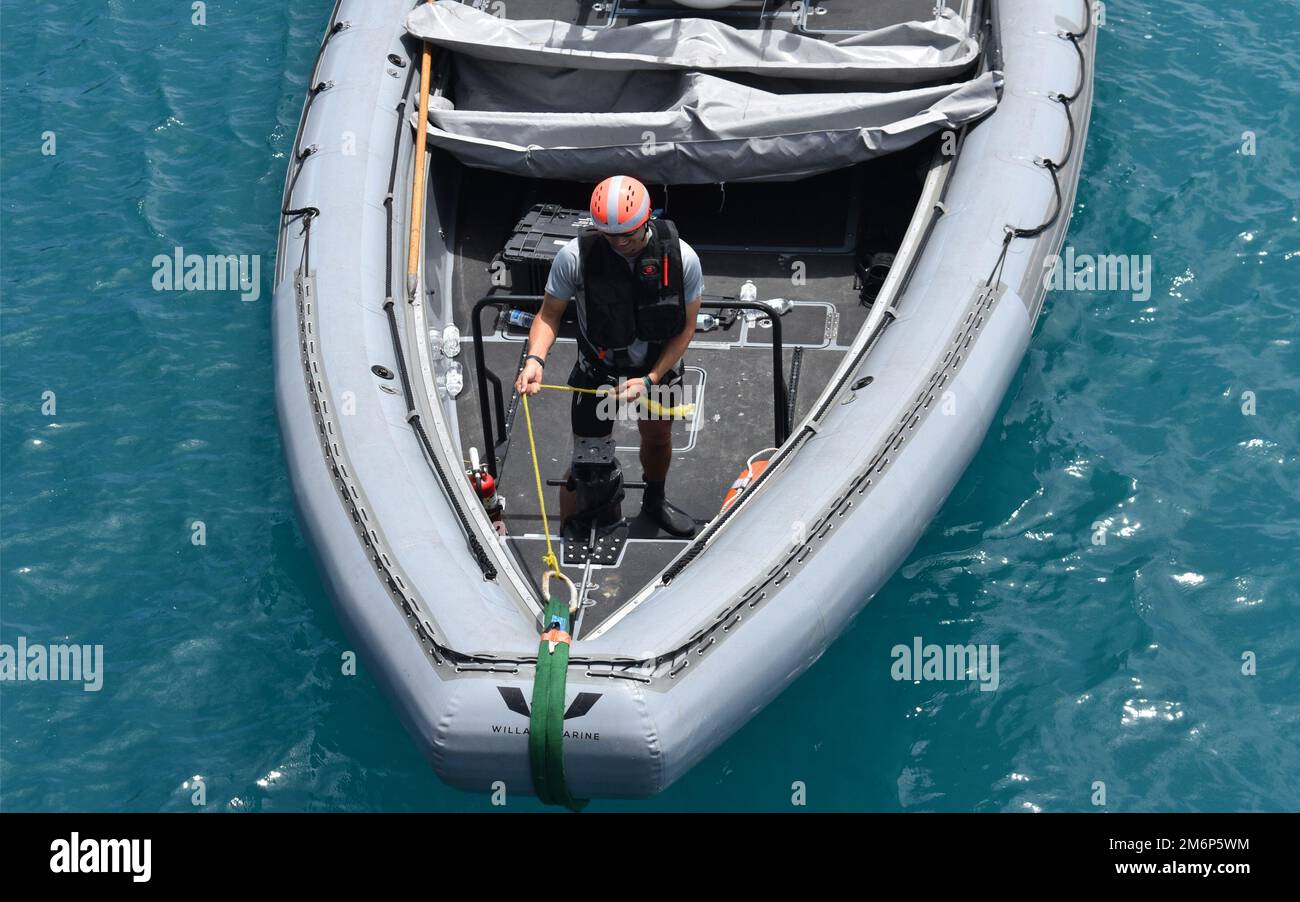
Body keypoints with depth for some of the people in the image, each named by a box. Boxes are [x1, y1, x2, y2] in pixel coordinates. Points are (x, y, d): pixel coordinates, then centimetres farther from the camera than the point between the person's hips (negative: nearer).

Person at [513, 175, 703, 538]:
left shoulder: (682, 258, -24)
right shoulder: (575, 256, -27)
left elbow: (685, 327, -13)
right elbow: (549, 314, -14)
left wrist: (650, 379, -21)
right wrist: (535, 358, -33)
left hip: (659, 368, 3)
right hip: (598, 370, -2)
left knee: (657, 438, 26)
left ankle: (654, 503, 56)